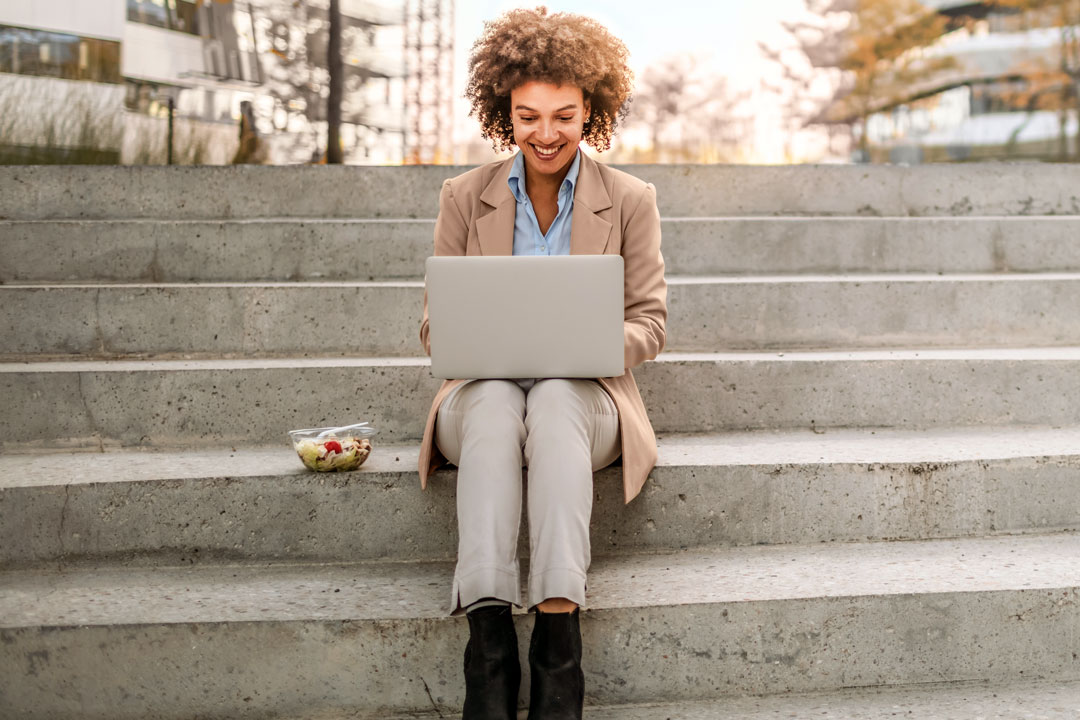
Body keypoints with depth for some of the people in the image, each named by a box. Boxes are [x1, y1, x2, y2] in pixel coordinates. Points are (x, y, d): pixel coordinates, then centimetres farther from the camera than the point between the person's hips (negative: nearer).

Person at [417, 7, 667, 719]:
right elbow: (436, 325, 9)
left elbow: (649, 323, 5)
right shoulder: (465, 197, 9)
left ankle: (559, 628, -45)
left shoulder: (631, 200, 7)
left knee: (555, 397, -37)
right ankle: (489, 640, -44)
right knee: (496, 402, -36)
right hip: (483, 391, 1)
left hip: (585, 395, 0)